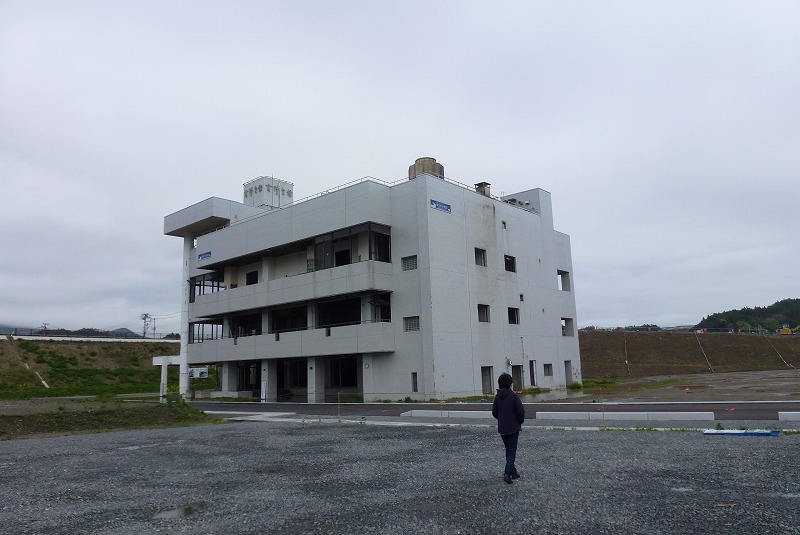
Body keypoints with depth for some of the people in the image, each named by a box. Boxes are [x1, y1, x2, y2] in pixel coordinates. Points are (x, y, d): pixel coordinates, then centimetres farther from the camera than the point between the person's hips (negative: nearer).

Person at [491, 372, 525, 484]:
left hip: (502, 428, 5)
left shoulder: (498, 396, 0)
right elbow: (521, 411, -16)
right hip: (513, 427, -5)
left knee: (508, 450, 18)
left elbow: (494, 413, 5)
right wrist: (520, 421, 3)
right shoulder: (514, 395, -15)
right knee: (512, 451, 0)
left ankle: (513, 472, 25)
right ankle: (507, 473, -14)